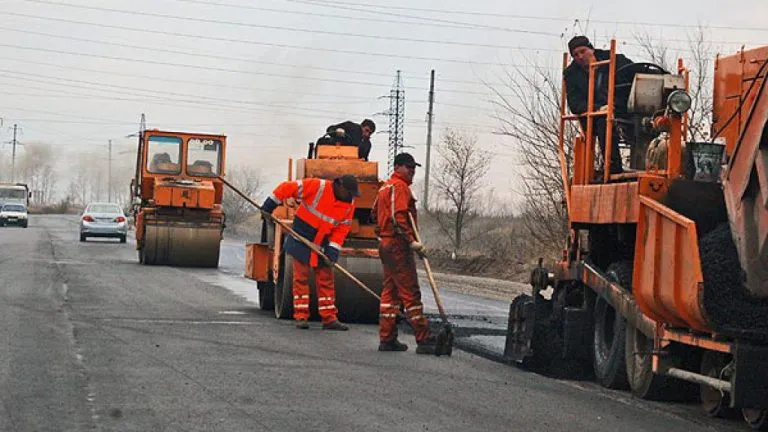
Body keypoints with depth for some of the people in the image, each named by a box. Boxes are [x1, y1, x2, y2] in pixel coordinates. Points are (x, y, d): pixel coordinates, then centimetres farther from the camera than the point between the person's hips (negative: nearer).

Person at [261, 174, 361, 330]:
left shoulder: (349, 204, -5)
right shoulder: (317, 187, -20)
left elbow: (342, 229, -5)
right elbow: (287, 188, -18)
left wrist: (332, 251, -15)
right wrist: (269, 206, -15)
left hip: (322, 244, 5)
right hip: (302, 240, -5)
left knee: (326, 280, 5)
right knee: (301, 278, -1)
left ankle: (329, 319, 9)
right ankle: (301, 317, 4)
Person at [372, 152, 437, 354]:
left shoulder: (385, 187, 20)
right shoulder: (399, 187, -12)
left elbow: (376, 213, 25)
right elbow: (398, 217, -23)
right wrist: (411, 241, -24)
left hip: (386, 244, 11)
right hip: (398, 245, -11)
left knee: (390, 291, 13)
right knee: (410, 293, -10)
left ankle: (387, 338, 14)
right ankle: (423, 340, -11)